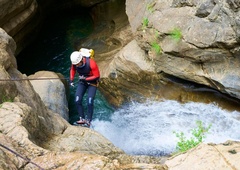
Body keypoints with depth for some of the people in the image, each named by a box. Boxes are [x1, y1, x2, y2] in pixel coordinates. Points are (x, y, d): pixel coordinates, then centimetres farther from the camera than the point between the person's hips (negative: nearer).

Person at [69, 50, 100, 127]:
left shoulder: (91, 63, -33)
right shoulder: (75, 62, -17)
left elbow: (97, 76, -21)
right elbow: (72, 69, 7)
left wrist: (86, 79, -28)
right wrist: (71, 80, -3)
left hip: (92, 82, -4)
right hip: (82, 81, 5)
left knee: (90, 102, -13)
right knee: (77, 100, -9)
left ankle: (88, 121, -2)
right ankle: (82, 119, 1)